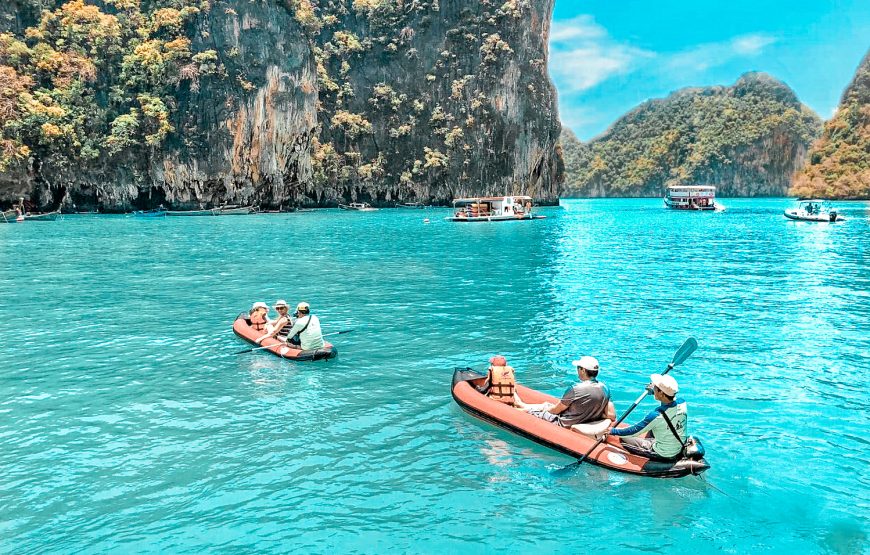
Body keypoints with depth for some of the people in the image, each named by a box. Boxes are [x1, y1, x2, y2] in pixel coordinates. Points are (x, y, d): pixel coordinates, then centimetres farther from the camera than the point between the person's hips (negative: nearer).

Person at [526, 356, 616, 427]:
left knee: (530, 410, 13)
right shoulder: (605, 389, -11)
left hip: (565, 425, -7)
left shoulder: (575, 389, -29)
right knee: (547, 404, 27)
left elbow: (556, 410, -15)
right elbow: (612, 416, -9)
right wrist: (595, 414, 3)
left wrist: (546, 409, 6)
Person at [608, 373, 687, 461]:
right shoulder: (682, 403, -14)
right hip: (680, 450, 7)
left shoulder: (657, 416, -30)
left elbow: (633, 431, -18)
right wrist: (655, 387, 18)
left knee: (623, 438, 2)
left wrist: (612, 431, -5)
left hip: (663, 455, -7)